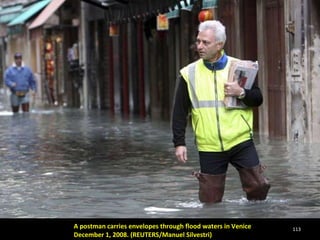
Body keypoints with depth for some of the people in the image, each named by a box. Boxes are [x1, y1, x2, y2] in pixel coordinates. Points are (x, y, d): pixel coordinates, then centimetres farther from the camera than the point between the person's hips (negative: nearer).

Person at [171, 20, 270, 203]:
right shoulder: (189, 74, 2)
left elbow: (258, 99, 5)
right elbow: (180, 112, 6)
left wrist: (242, 93, -15)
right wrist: (179, 143, 0)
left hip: (241, 142, 0)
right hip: (209, 147, 0)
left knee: (258, 187, -2)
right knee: (210, 198, 2)